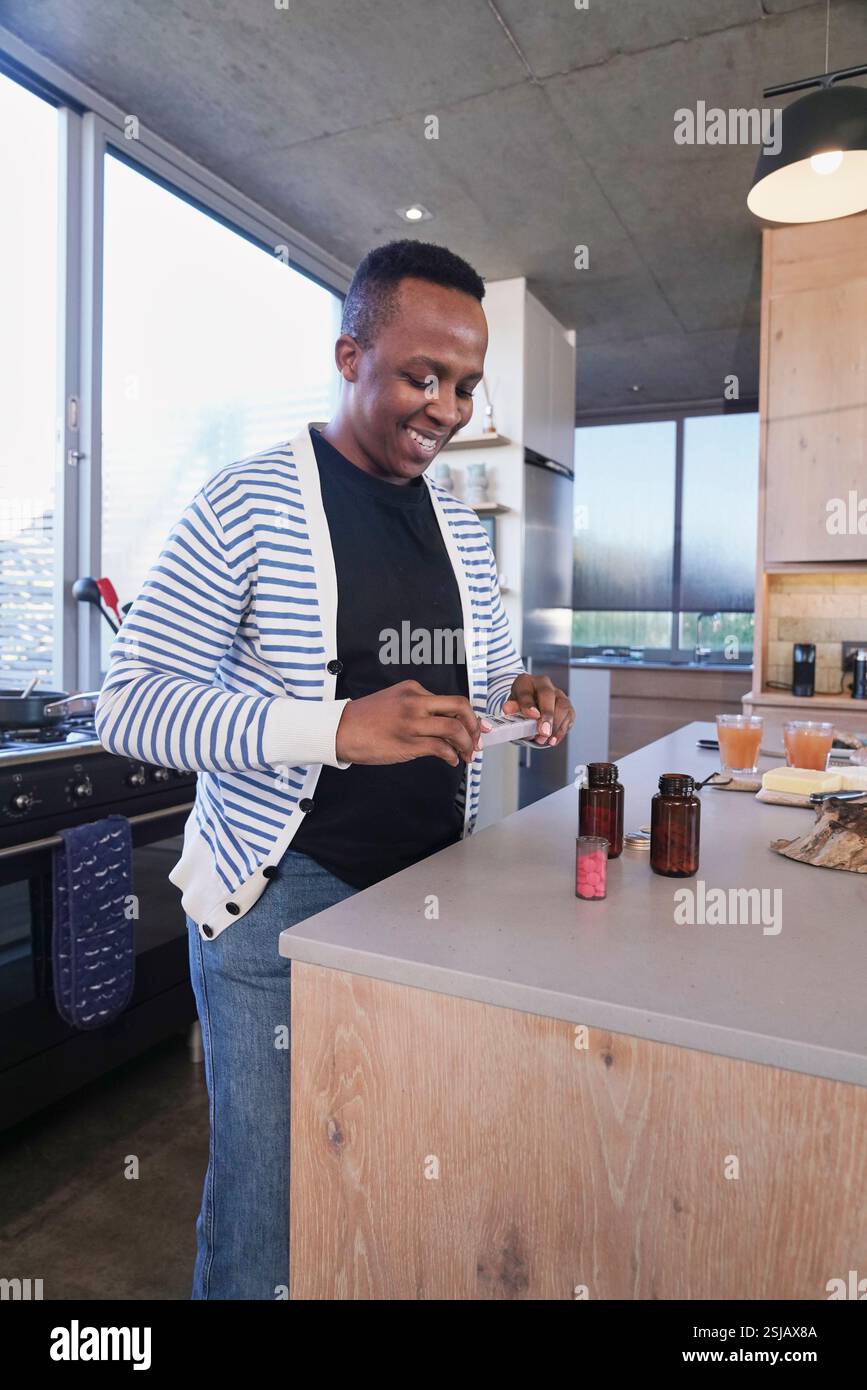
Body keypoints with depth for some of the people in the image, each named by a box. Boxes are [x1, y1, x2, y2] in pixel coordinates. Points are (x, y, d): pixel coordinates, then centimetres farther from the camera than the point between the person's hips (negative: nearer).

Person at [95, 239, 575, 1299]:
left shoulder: (461, 529, 9)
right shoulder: (244, 506, -9)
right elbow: (128, 704, -15)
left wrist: (520, 698, -6)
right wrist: (338, 728, -28)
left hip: (437, 883, 6)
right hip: (283, 893, -5)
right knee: (267, 1198, 8)